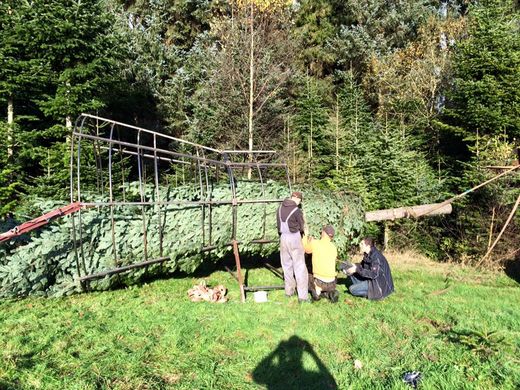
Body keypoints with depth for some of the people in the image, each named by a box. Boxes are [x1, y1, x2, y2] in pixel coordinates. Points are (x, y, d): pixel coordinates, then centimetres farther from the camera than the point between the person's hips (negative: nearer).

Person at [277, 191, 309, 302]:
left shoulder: (280, 207, 1)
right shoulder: (297, 211, -16)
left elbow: (279, 224, 8)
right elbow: (302, 227, -3)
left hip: (283, 237, 6)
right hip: (294, 238, -6)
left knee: (287, 265, 16)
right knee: (300, 266, 0)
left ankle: (289, 291, 26)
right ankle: (302, 296, -1)